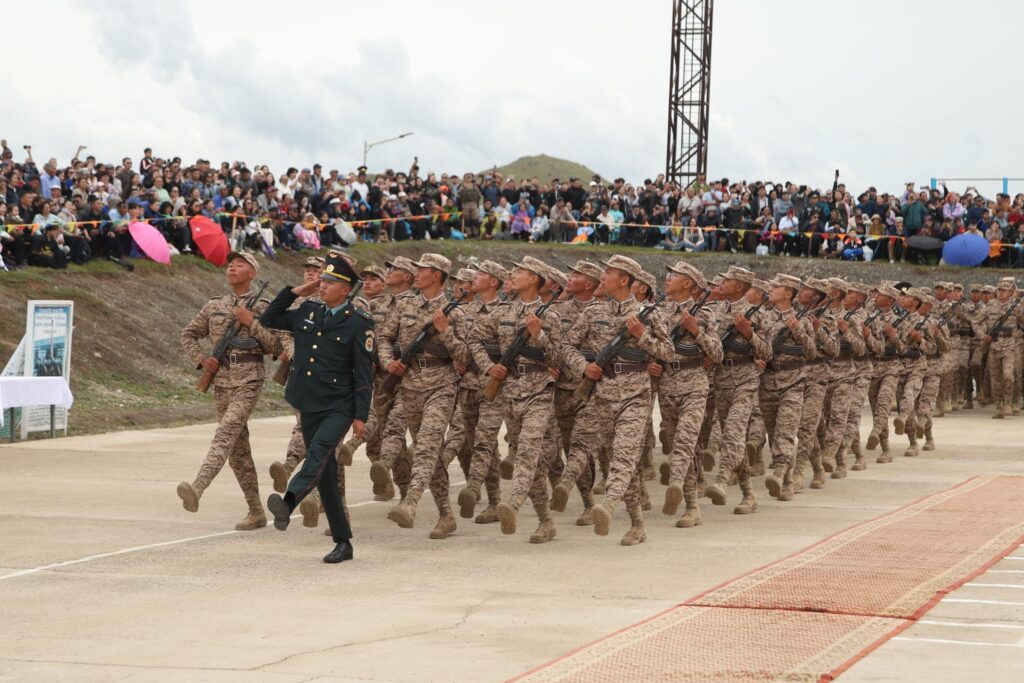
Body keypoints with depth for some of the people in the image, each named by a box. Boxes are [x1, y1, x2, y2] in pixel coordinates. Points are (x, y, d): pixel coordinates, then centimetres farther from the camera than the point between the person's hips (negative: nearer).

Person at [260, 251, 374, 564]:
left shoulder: (359, 322, -6)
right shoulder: (307, 313, 9)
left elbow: (364, 372, -8)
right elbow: (268, 319, 18)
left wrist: (361, 416, -12)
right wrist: (295, 292, 8)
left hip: (339, 406, -6)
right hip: (308, 405, 6)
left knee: (319, 451, -30)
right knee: (325, 474, 7)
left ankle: (287, 503, -50)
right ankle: (343, 543, 14)